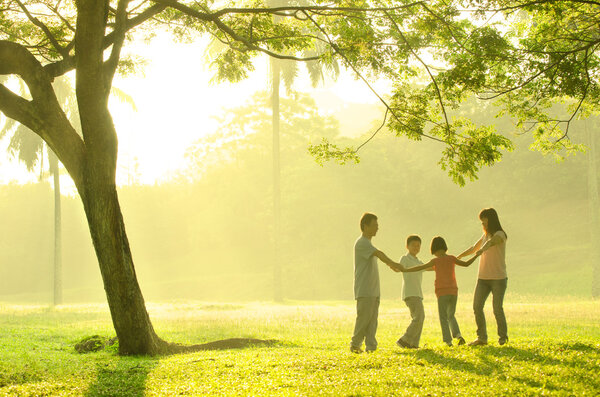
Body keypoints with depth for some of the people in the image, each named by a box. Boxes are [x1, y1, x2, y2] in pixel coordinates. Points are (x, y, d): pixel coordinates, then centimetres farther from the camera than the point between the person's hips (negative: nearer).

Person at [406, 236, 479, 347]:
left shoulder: (436, 261, -4)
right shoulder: (451, 258, 6)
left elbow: (420, 268, -8)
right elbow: (466, 264, 14)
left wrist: (405, 270, -4)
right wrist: (477, 255, 27)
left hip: (442, 292, -4)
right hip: (453, 292, 4)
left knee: (443, 317, 4)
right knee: (451, 316, 18)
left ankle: (448, 341, -5)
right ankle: (458, 335, -2)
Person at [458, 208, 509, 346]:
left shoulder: (500, 234, -8)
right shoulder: (485, 235, 16)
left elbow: (491, 242, -31)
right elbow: (473, 248, 31)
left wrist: (482, 249, -52)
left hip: (498, 278, -7)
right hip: (483, 278, 7)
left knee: (497, 309, -6)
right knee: (477, 306, -4)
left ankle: (503, 336, 14)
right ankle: (481, 337, 2)